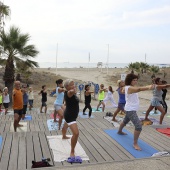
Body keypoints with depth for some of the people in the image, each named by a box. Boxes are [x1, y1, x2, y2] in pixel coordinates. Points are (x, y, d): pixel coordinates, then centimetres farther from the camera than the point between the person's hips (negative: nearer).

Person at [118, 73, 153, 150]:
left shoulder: (127, 87, 5)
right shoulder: (130, 88, -24)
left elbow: (123, 90, 30)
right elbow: (139, 89, -45)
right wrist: (148, 87, -61)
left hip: (130, 109, 11)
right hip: (130, 110, -11)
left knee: (125, 121, 34)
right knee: (138, 126, -20)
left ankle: (119, 131, 59)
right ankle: (135, 144, -13)